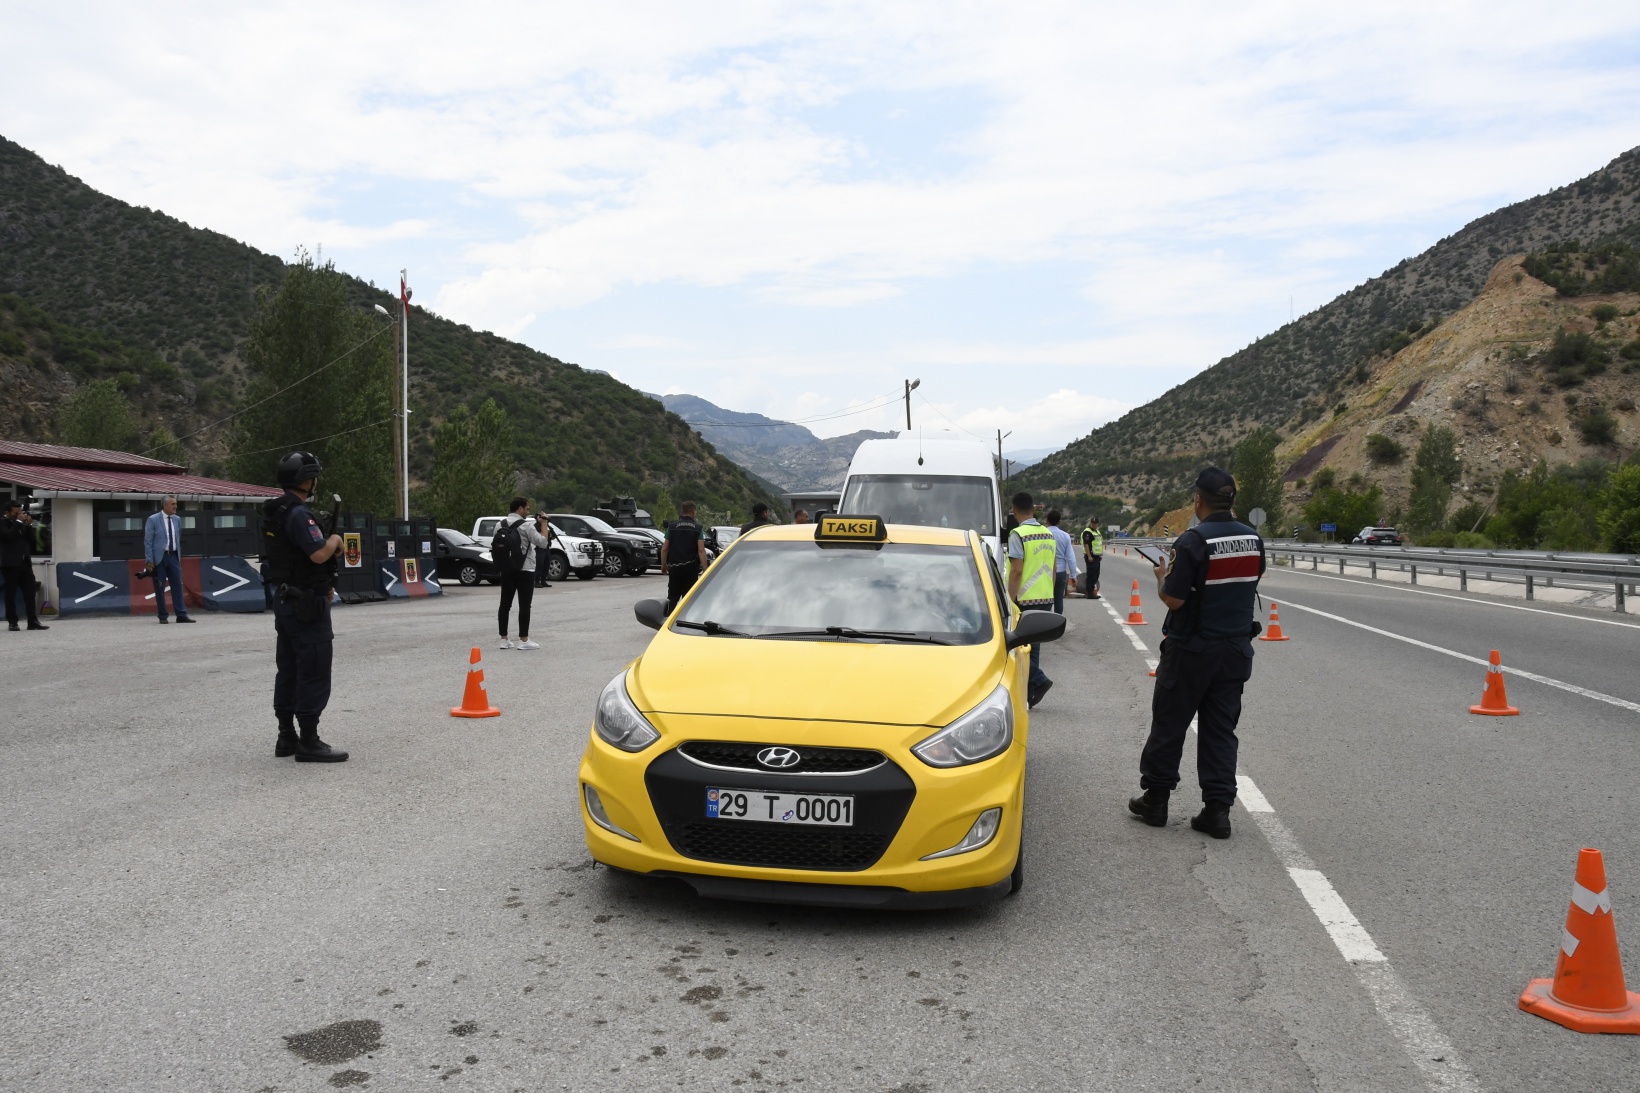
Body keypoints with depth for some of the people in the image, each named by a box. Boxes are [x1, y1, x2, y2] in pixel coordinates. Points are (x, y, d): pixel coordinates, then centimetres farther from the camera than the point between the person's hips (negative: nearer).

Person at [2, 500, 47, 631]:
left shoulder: (23, 524, 15)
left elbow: (31, 539, 12)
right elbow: (9, 536, -19)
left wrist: (28, 525, 0)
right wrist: (19, 522, -13)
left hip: (25, 563, 5)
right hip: (10, 564, -5)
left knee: (30, 593, 1)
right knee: (11, 594, 1)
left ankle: (33, 621, 1)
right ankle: (12, 622, 5)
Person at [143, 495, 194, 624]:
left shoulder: (177, 519, 10)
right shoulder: (153, 520, -5)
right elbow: (147, 541, -6)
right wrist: (149, 560, -12)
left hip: (173, 556, 4)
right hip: (159, 557, -4)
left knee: (177, 585, 0)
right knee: (159, 587, 1)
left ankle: (181, 614, 1)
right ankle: (163, 616, 7)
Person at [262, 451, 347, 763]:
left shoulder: (273, 512, 12)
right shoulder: (298, 513, -19)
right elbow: (319, 554, -26)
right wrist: (335, 539, -7)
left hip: (285, 599, 10)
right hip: (307, 603, -10)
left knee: (289, 669, 14)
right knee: (314, 672, -6)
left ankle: (287, 737, 20)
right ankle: (309, 742, -4)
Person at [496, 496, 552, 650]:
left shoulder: (500, 525, 7)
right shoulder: (526, 525, -12)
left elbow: (494, 547, 9)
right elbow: (543, 543, -15)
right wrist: (544, 524, -6)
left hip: (506, 570, 6)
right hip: (524, 570, -6)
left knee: (505, 604, 8)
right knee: (524, 606, -3)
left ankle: (504, 639, 11)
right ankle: (524, 640, -4)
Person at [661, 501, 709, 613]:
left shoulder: (672, 526, 3)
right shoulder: (698, 528, -2)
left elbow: (664, 548, 2)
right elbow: (701, 550, -11)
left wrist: (663, 565, 15)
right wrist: (705, 569, -11)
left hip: (674, 567, 1)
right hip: (691, 568, -1)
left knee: (672, 597, 10)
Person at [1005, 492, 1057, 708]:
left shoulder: (1018, 535, -12)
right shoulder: (1049, 534, 11)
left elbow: (1017, 571, -17)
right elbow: (1053, 570, 16)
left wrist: (1010, 600, -13)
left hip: (1025, 600, -7)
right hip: (1046, 599, 7)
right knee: (1032, 645, 12)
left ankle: (1039, 681, -13)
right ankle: (1028, 695, 14)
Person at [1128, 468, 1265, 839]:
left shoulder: (1194, 541, -19)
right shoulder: (1253, 539, 1)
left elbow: (1173, 599, -19)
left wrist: (1162, 577, 1)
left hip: (1191, 650, -5)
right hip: (1235, 649, 5)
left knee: (1169, 725, 8)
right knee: (1221, 730, 10)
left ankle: (1155, 800, 19)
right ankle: (1218, 810, 10)